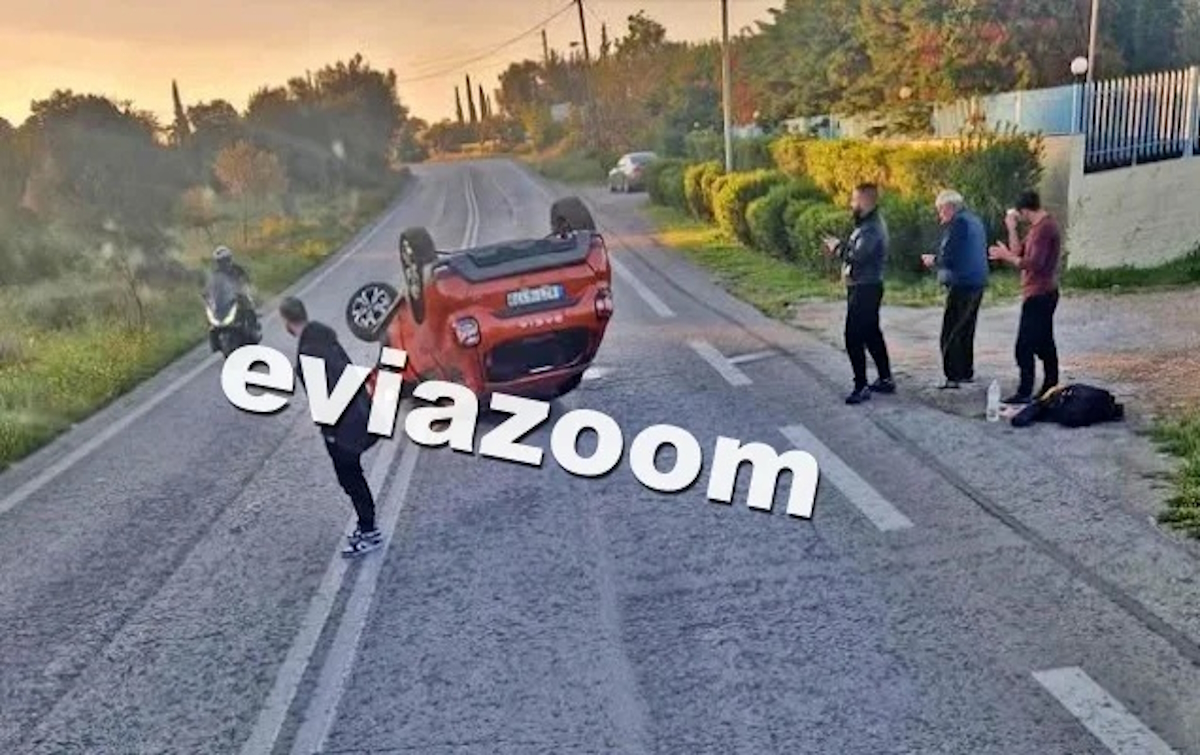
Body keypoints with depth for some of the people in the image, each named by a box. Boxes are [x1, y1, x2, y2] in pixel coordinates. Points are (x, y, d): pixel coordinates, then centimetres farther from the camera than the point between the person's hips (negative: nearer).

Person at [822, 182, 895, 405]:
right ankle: (885, 380, 27)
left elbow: (857, 258, -28)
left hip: (865, 290, -11)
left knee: (854, 338, -7)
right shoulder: (868, 224, 12)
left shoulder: (872, 228, -21)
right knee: (872, 335, 18)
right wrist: (840, 248, 2)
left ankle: (861, 387, -2)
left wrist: (838, 248, -12)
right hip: (864, 288, 11)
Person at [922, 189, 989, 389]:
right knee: (966, 331, 19)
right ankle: (967, 372, 26)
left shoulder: (958, 222, -14)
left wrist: (933, 260, 0)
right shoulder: (975, 220, 16)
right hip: (978, 282, 10)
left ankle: (953, 377, -7)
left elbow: (949, 257, -19)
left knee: (950, 334, -6)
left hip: (962, 284, -10)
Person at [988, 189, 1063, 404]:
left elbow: (1034, 264, -23)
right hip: (1043, 294, 11)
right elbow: (1018, 251, 16)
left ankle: (1024, 393, -9)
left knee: (1025, 346, -10)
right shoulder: (1040, 226, 15)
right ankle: (1050, 389, 18)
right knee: (1044, 345, 13)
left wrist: (1005, 255, -14)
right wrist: (1012, 227, 7)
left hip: (1038, 295, -11)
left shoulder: (1044, 228, -17)